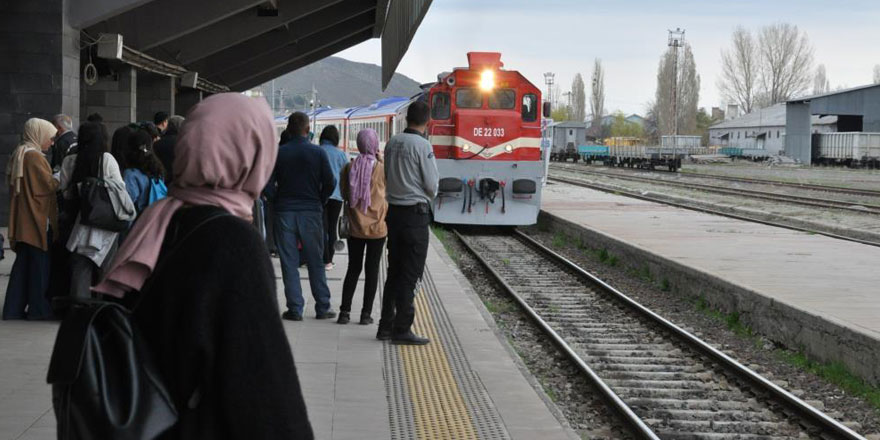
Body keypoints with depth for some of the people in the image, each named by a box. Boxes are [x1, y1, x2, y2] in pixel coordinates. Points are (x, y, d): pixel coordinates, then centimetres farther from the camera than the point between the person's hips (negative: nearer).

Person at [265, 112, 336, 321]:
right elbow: (330, 183, -6)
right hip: (311, 212, 0)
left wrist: (277, 202, 8)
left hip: (285, 212, 0)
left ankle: (295, 309, 5)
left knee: (289, 263, 5)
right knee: (316, 262, 9)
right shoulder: (317, 153, -4)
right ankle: (322, 308, 12)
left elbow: (268, 184, -6)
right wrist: (319, 202, 9)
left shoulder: (278, 153, -2)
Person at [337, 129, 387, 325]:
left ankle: (345, 311, 8)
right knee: (372, 270, 5)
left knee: (353, 268, 12)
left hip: (355, 227, 2)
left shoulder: (349, 168, -4)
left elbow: (344, 193, 7)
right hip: (377, 227, -2)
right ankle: (366, 313, 6)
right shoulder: (382, 169, -11)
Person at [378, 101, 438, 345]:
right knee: (410, 275, -2)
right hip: (416, 213, -7)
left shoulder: (392, 143, 6)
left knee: (394, 272, 14)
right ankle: (402, 329, 0)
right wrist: (429, 197, 8)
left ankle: (386, 325, 17)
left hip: (393, 211, 7)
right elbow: (432, 185, -12)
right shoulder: (422, 145, -14)